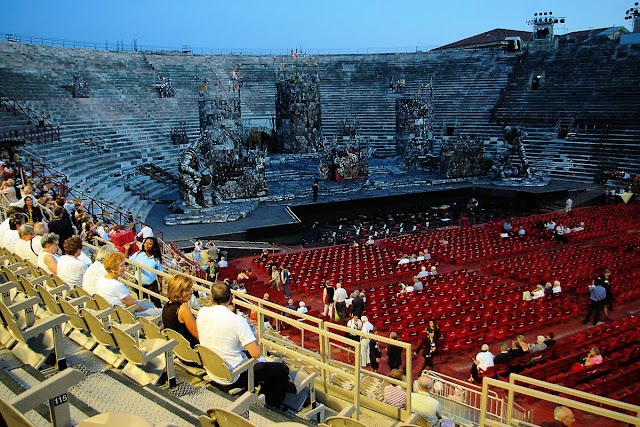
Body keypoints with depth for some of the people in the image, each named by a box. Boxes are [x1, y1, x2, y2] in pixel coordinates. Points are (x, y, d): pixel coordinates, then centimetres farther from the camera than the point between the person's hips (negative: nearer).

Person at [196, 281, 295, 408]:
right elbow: (256, 353, -26)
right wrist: (255, 340, -4)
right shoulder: (237, 321, -27)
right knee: (283, 369, 7)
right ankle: (273, 407, 27)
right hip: (233, 378, -7)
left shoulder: (202, 313, -10)